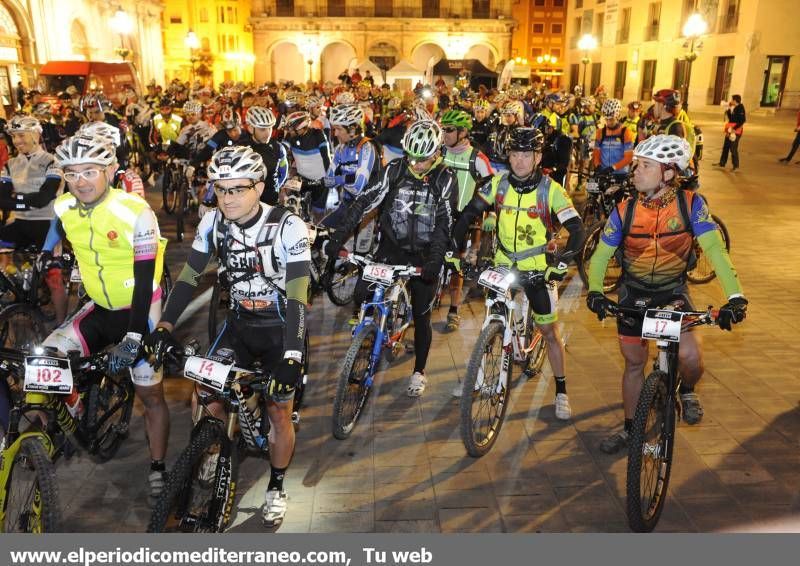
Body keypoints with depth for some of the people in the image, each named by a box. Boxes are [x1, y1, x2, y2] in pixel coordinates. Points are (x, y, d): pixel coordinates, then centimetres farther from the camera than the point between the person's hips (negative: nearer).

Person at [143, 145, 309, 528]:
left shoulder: (287, 227, -24)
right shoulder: (213, 222, -10)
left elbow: (297, 296, -30)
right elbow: (189, 276, -6)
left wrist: (291, 358, -38)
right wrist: (164, 327, -17)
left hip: (280, 329, -4)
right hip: (239, 323, 4)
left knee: (279, 413, 3)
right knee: (202, 399, -8)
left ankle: (276, 487, 28)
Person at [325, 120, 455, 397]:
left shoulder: (445, 179, -12)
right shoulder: (395, 169, -8)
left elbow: (443, 223, -16)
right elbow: (364, 202, -12)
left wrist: (435, 259, -31)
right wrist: (337, 238, -21)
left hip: (423, 255, -2)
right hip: (391, 247, 2)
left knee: (421, 317, 5)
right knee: (362, 294, -15)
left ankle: (418, 371, 24)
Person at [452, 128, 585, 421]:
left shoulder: (550, 189, -16)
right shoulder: (499, 182, -9)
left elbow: (577, 230, -19)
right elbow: (468, 214, -6)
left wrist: (561, 263, -32)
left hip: (538, 268, -2)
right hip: (502, 264, 3)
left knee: (550, 330, 4)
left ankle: (561, 391, 18)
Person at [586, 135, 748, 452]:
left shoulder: (691, 204, -17)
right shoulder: (624, 211, -13)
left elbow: (715, 250, -23)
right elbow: (600, 256, -8)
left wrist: (736, 296, -34)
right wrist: (595, 291, -26)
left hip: (673, 292, -1)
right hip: (633, 295, 1)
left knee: (690, 357, -19)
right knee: (634, 363, 10)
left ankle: (686, 390, 18)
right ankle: (630, 427, 30)